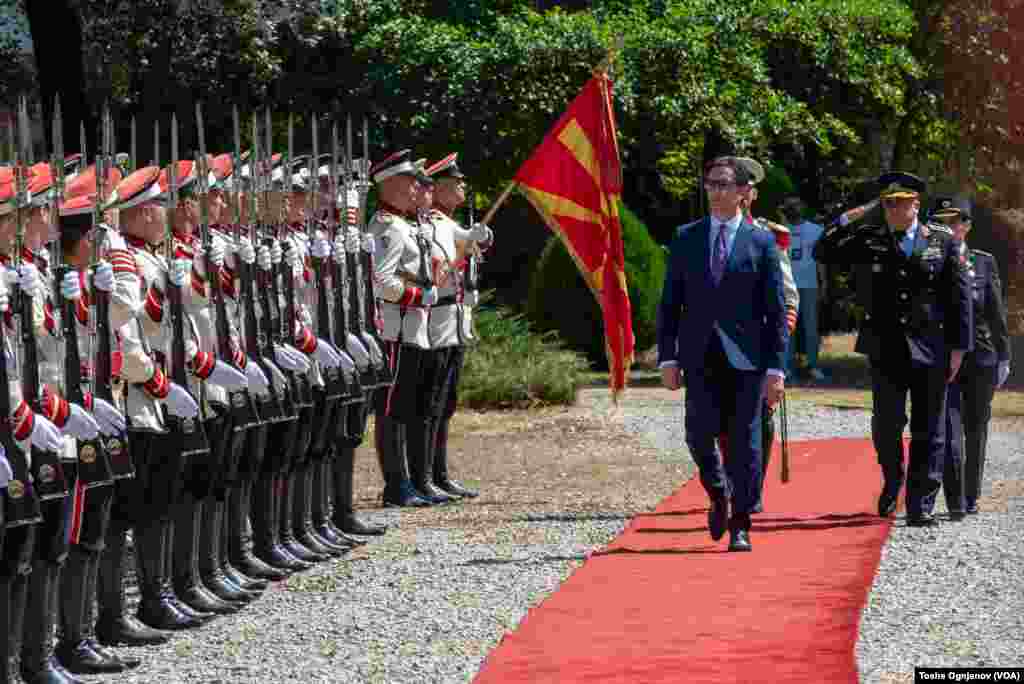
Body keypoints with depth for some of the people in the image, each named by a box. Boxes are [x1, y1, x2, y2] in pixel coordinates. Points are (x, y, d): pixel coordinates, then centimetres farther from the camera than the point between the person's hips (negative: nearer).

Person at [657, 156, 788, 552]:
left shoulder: (761, 243, 3)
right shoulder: (686, 240, 9)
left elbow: (776, 311, 1)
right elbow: (669, 304, 9)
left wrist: (775, 367, -5)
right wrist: (667, 357, 0)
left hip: (744, 358, -1)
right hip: (700, 357, 1)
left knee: (744, 443, -1)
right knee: (700, 435, -8)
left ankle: (740, 526, 8)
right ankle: (719, 495, 21)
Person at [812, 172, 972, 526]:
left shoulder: (943, 241, 3)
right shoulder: (868, 240, 7)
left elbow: (960, 297, 3)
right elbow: (822, 253, 8)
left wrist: (958, 347, -2)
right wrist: (845, 221, -6)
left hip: (931, 350, 0)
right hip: (885, 350, 1)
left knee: (928, 431, 2)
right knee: (887, 424, -4)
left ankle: (920, 504, 9)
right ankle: (892, 481, 24)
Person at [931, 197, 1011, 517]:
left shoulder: (984, 262, 3)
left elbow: (997, 313, 5)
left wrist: (1003, 358, 2)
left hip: (980, 358, 2)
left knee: (975, 431, 12)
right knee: (950, 431, -13)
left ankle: (970, 497, 26)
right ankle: (956, 502, -17)